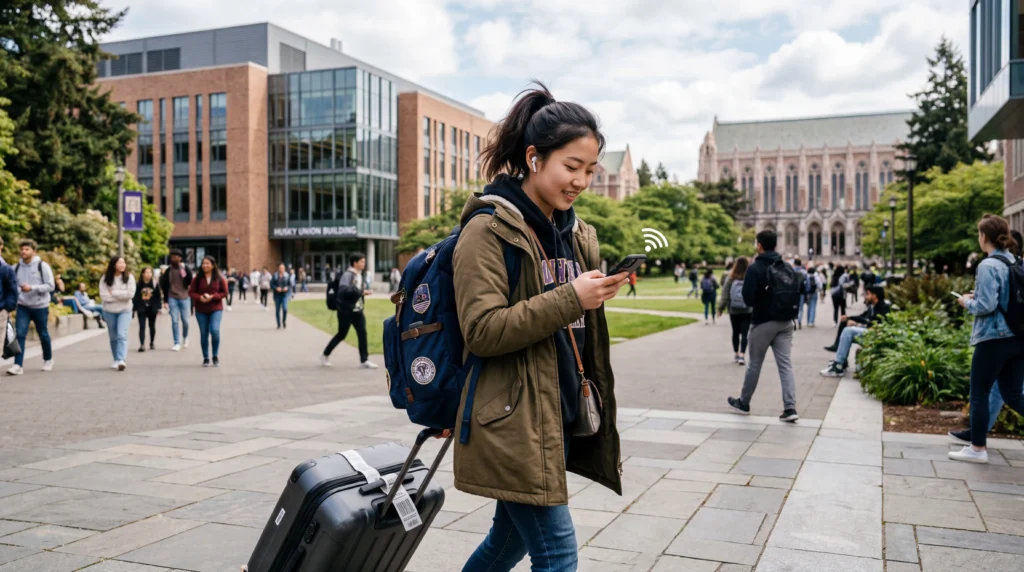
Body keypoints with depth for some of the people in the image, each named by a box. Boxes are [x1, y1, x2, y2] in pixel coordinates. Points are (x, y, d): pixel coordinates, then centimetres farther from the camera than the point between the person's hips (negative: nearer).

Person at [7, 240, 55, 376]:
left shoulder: (42, 266, -8)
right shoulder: (17, 267, 2)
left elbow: (50, 286, -12)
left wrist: (32, 288, -23)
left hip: (40, 306, -2)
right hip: (22, 306, 2)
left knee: (43, 335, 11)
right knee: (20, 335, -10)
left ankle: (48, 360, 32)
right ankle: (18, 365, -11)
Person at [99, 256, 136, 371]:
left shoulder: (129, 277, -5)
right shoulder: (105, 278, -4)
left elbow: (130, 294, -15)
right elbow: (103, 295, -13)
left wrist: (113, 292, -13)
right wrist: (121, 296, -16)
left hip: (125, 311, -2)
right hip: (109, 311, 2)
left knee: (122, 335, -16)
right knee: (113, 337, 11)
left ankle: (121, 360, -23)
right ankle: (116, 360, 24)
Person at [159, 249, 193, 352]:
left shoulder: (186, 269, -2)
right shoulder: (168, 270, 4)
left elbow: (191, 283, 1)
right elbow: (165, 286, 8)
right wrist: (165, 301, 6)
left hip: (184, 298, -1)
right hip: (172, 298, 1)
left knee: (185, 320, 5)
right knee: (174, 321, -2)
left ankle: (185, 337, 32)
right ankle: (177, 343, 2)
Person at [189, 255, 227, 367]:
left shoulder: (219, 278, 0)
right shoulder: (197, 278, 2)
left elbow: (224, 292, -1)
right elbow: (191, 292, 2)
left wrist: (213, 297, -16)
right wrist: (199, 297, -18)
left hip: (216, 309, -2)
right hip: (201, 310, 2)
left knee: (215, 330, -18)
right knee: (204, 334, 5)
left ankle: (216, 356, 1)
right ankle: (206, 358, 17)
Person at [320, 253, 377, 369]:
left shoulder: (361, 275, 11)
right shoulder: (347, 275, -15)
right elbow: (343, 289, -30)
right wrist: (361, 292, -30)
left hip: (358, 310, 7)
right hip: (346, 310, -7)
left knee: (362, 333, -1)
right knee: (341, 334, 2)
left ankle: (364, 360, 2)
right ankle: (325, 355, 21)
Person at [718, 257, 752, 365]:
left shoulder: (730, 278, -8)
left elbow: (725, 295, -5)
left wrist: (721, 308, 5)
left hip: (733, 311, 2)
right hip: (747, 311, -2)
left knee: (735, 332, 16)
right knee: (744, 333, 0)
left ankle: (736, 354, 27)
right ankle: (741, 355, -12)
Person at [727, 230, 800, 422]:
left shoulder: (755, 269, -12)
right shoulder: (787, 268, 7)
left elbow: (748, 299, -15)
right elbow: (797, 294, 13)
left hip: (763, 323, -4)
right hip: (785, 322, 5)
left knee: (754, 363, 9)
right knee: (785, 364, 2)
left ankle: (743, 403, 24)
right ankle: (790, 408, -7)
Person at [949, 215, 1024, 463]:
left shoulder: (988, 266, -15)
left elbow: (986, 305, -20)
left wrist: (967, 302, 0)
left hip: (993, 339, -7)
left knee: (979, 393, 5)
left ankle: (977, 448, 13)